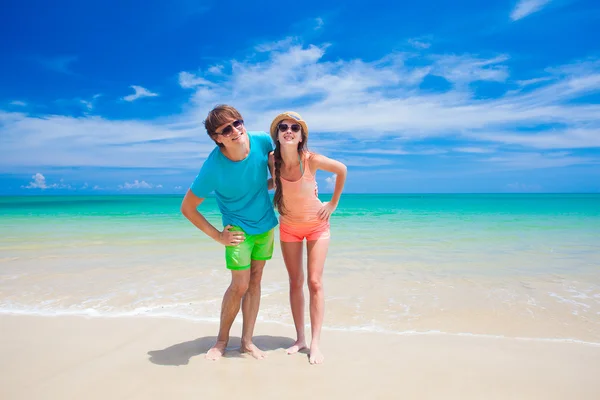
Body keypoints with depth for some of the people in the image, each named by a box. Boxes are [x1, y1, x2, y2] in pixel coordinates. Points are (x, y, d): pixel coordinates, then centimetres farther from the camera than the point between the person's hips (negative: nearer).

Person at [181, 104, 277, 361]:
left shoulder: (262, 141, -16)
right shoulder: (213, 167, -25)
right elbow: (187, 208, -14)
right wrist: (217, 236, -12)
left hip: (266, 224, 4)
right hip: (238, 228, -4)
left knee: (255, 281, 9)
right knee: (240, 285, -4)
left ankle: (247, 341, 22)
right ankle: (222, 340, 20)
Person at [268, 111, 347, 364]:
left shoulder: (311, 160, -25)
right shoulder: (272, 160, -17)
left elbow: (341, 169, -7)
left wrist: (333, 203, -6)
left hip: (317, 225, -3)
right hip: (288, 227, 3)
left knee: (314, 282, -7)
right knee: (295, 282, 7)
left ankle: (315, 343, 1)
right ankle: (300, 338, 17)